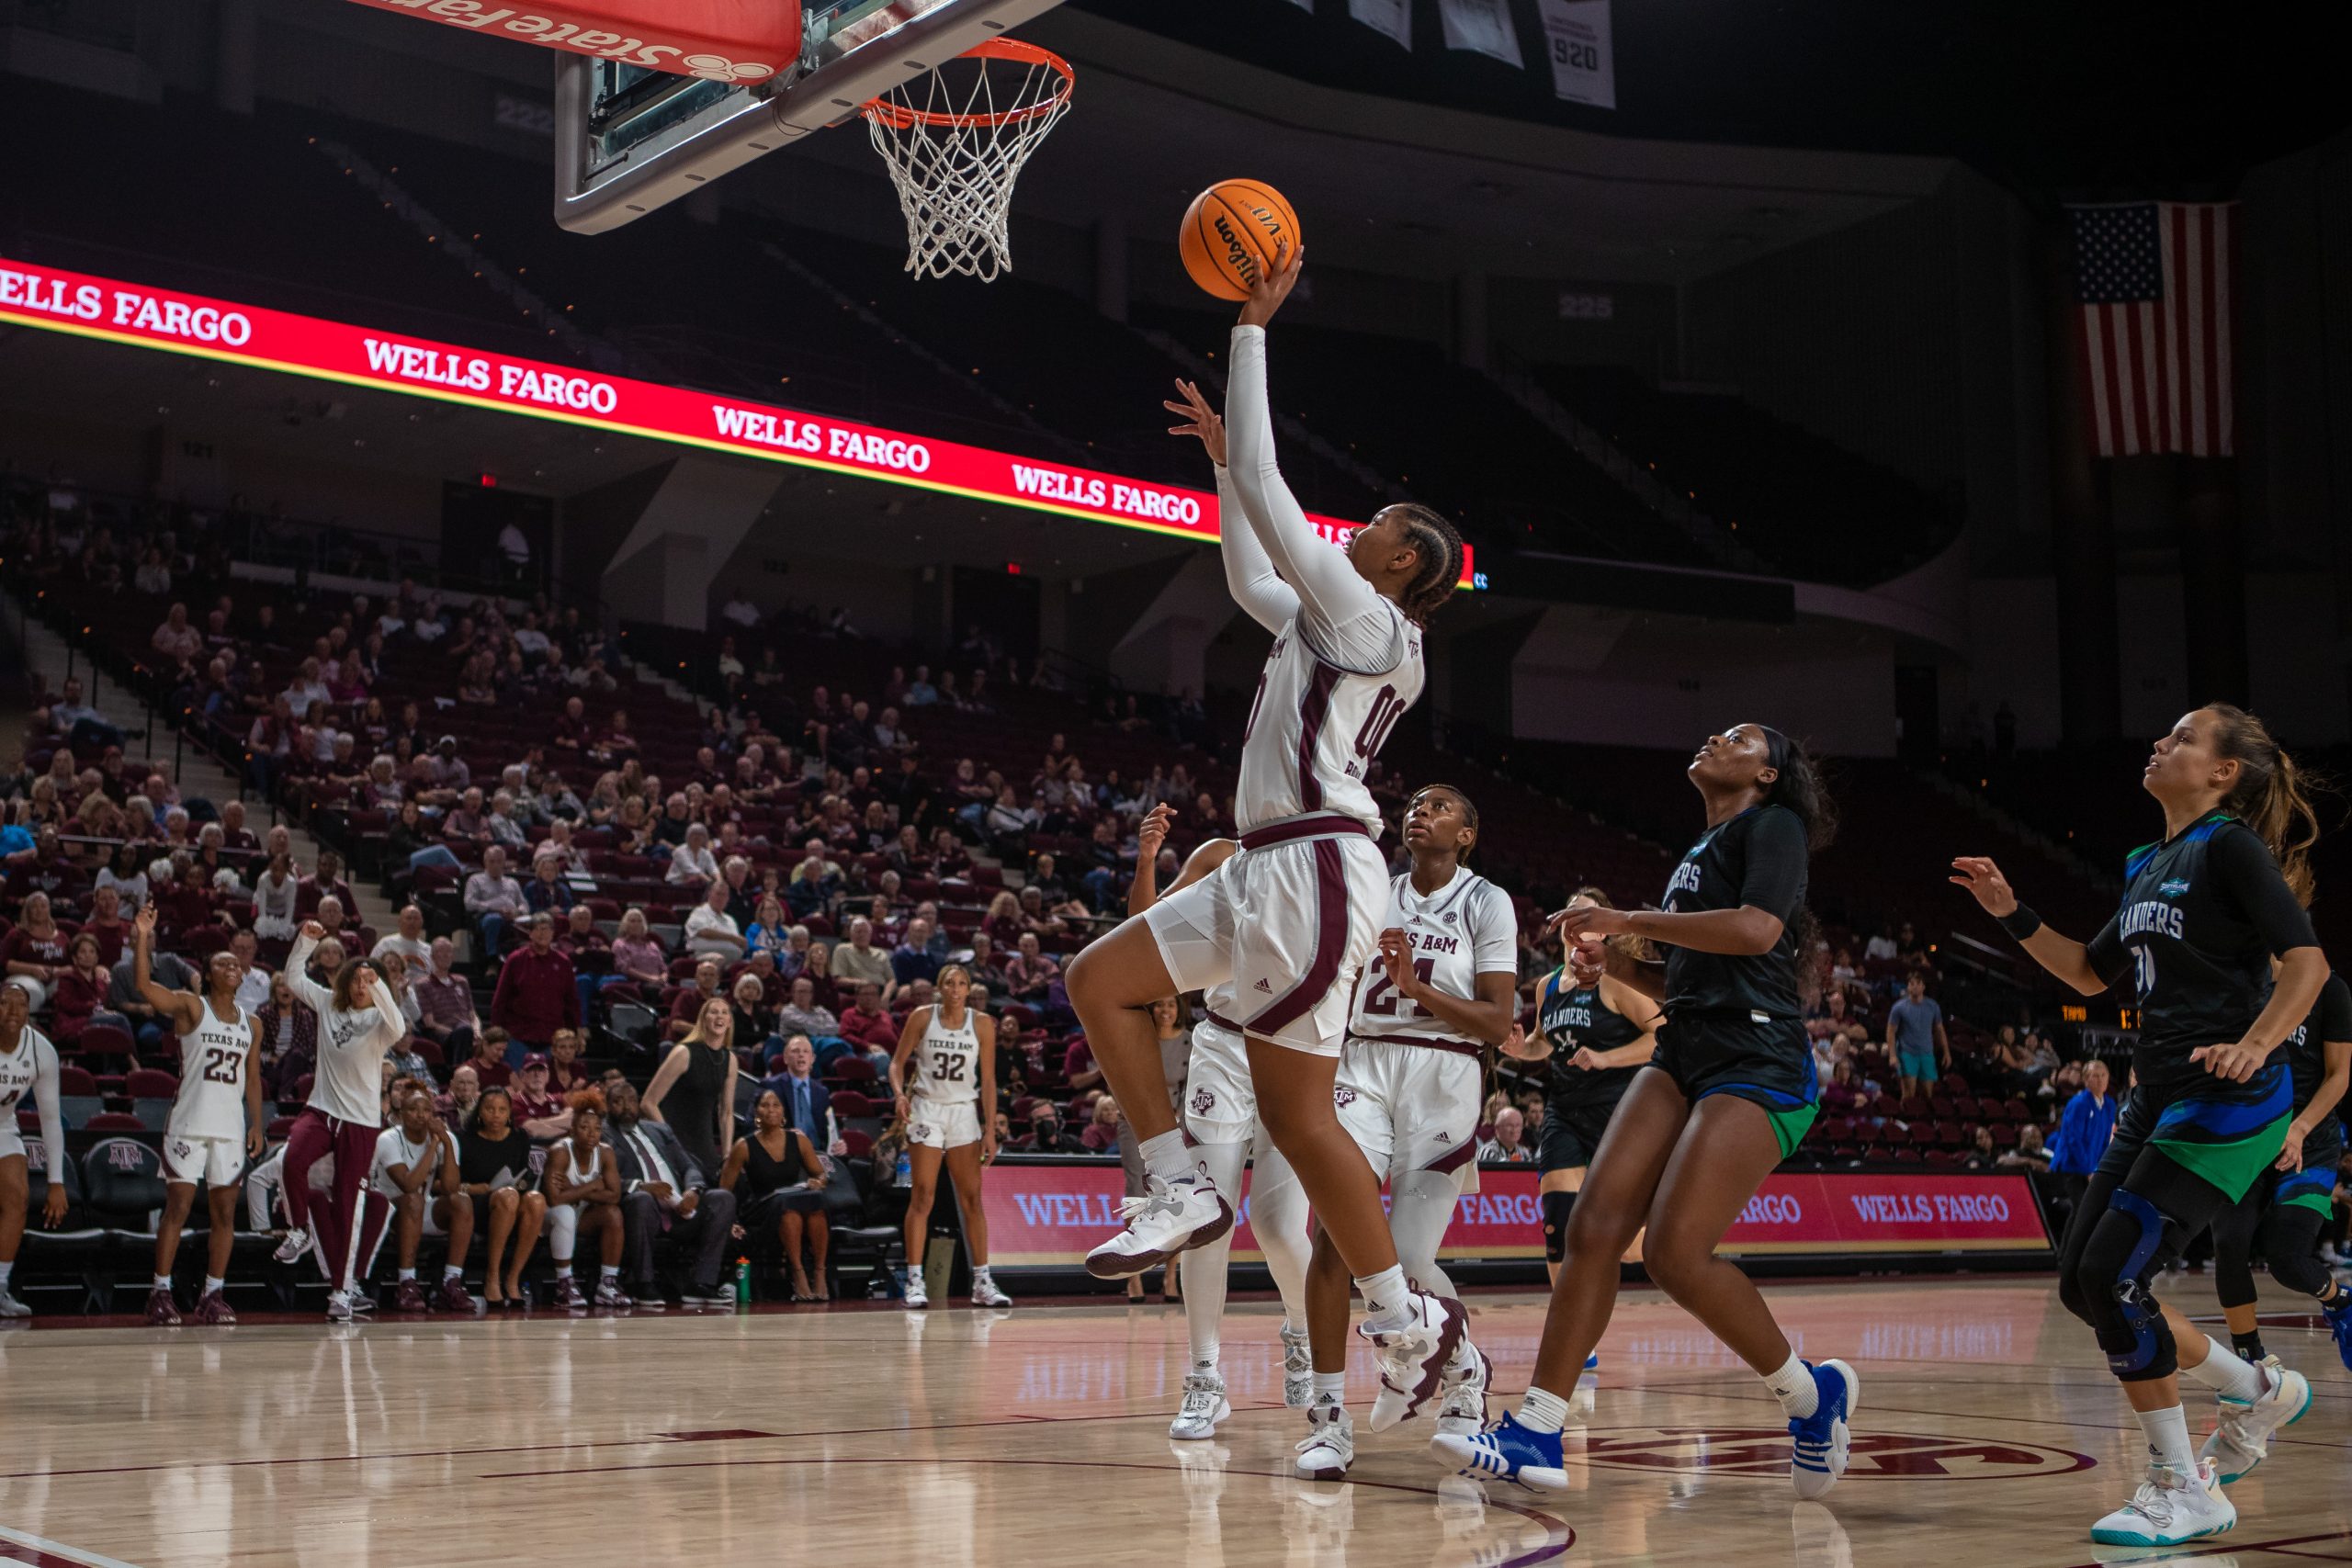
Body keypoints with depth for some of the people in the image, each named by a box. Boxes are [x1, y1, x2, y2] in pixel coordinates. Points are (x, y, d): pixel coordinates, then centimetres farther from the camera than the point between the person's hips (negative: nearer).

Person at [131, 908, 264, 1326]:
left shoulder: (251, 1024, 13)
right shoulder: (190, 1006, 0)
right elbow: (143, 984, -14)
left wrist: (256, 1124, 8)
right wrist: (142, 938, -25)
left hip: (231, 1129, 4)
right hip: (189, 1124, -4)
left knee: (225, 1212, 4)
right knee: (178, 1208, -6)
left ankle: (212, 1295, 11)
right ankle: (161, 1293, 1)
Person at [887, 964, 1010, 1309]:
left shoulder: (982, 1025, 0)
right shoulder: (922, 1017, -3)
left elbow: (988, 1079, 2)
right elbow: (898, 1061, 2)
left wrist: (990, 1129, -3)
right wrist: (899, 1092, -18)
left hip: (964, 1111, 2)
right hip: (926, 1109, -2)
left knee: (972, 1198, 1)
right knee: (922, 1196, -7)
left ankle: (982, 1283, 5)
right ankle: (914, 1281, -5)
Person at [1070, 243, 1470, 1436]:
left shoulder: (1371, 620, -6)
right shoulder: (1332, 623, 20)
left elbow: (1266, 488, -10)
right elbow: (1252, 576, 38)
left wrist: (1252, 325, -5)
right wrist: (1221, 455, 36)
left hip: (1315, 870, -10)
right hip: (1271, 872, 10)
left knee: (1295, 1112, -9)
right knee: (1098, 978, 8)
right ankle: (1182, 1191, 7)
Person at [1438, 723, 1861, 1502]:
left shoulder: (1771, 825, 1)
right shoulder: (1698, 854, 26)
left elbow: (1757, 929, -18)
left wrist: (1628, 921, -12)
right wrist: (1616, 963, 12)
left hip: (1759, 1068, -8)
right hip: (1684, 1058, 8)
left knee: (1677, 1250, -20)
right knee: (1594, 1224, -10)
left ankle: (1811, 1393, 4)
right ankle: (1535, 1435, -13)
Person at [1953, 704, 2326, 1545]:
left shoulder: (2230, 846, -8)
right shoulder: (2150, 865, 17)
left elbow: (2308, 960, -16)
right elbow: (2090, 973, 26)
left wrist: (2253, 1046, -29)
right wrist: (2011, 914, 15)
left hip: (2229, 1101, -9)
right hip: (2158, 1099, 9)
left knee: (2112, 1276, -14)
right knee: (2082, 1281, 7)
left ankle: (2183, 1491, -1)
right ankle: (2258, 1390, 26)